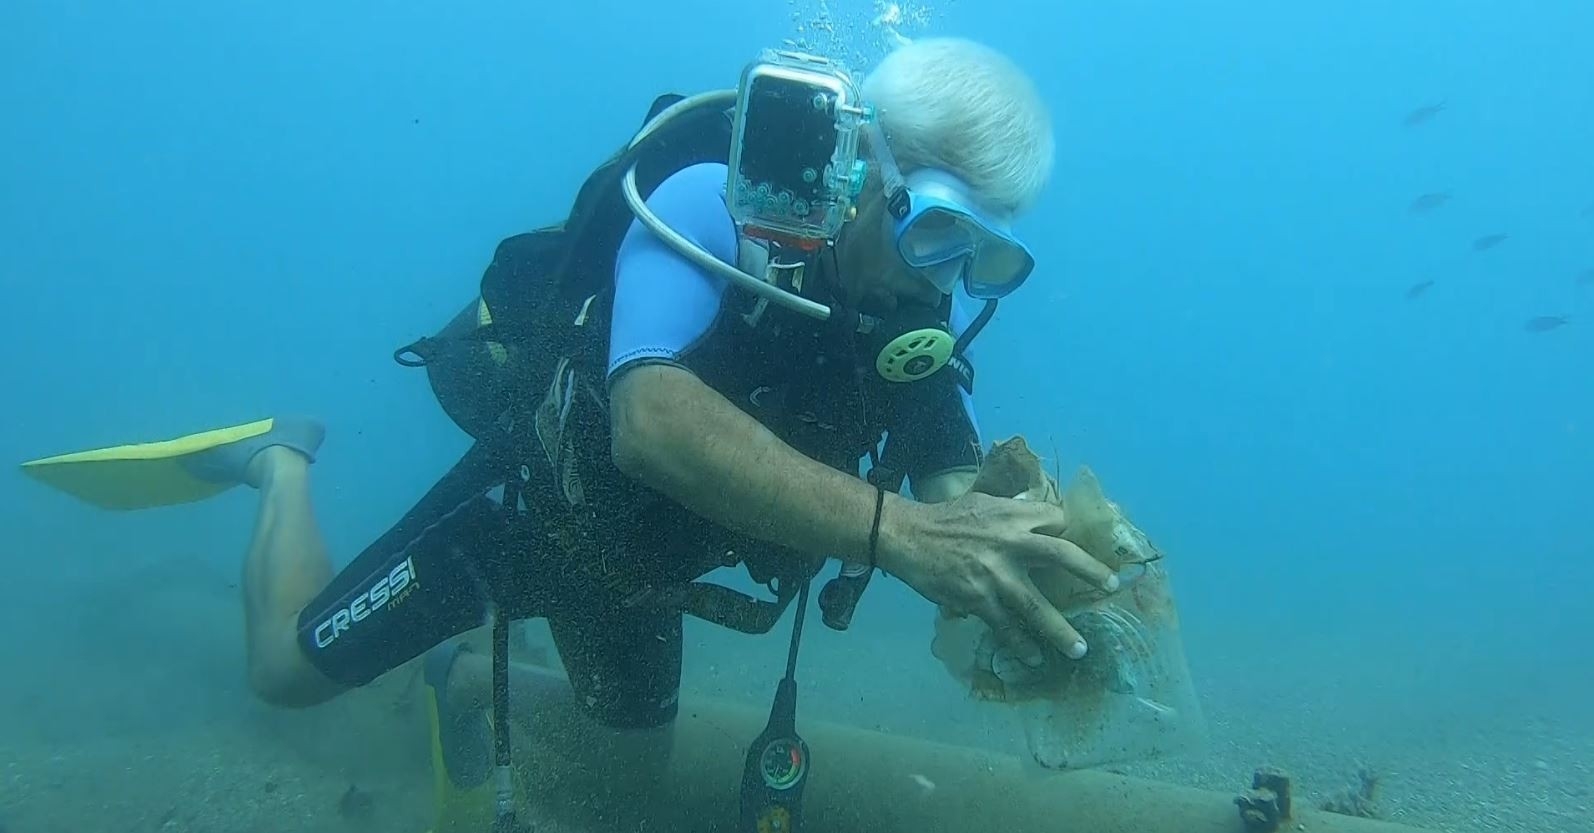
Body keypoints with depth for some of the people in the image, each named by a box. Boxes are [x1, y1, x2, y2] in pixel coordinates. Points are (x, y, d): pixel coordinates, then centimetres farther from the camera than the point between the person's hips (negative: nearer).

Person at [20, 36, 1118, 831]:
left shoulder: (928, 317, -17)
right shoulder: (714, 209, -35)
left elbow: (961, 495, -21)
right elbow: (653, 424, -51)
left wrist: (1013, 566, -44)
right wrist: (895, 529, -61)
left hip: (644, 557, 5)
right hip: (540, 497, -5)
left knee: (641, 743, 23)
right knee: (289, 667, 4)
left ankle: (470, 672, 48)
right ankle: (286, 464, 33)